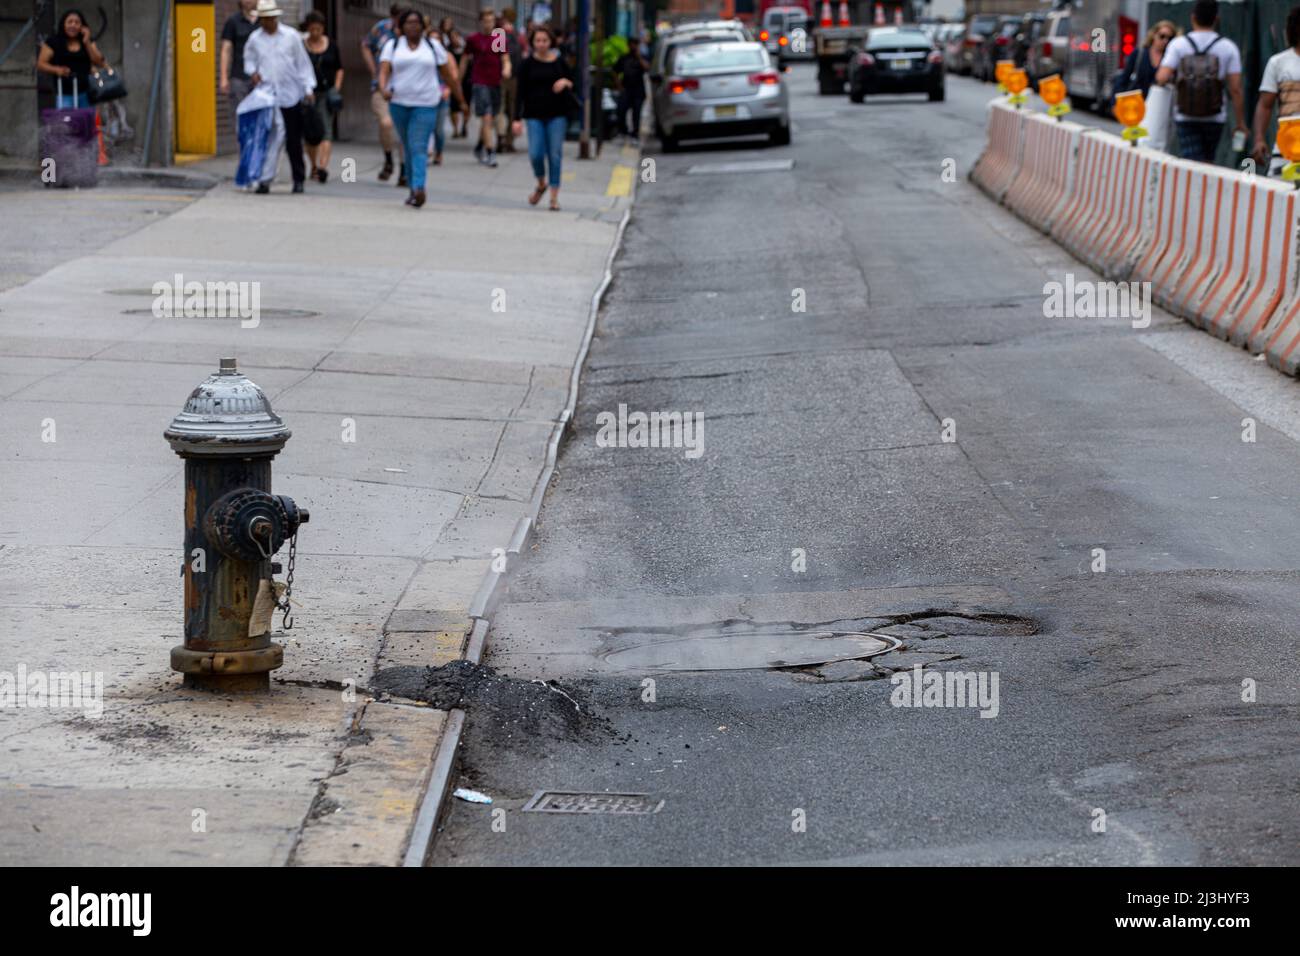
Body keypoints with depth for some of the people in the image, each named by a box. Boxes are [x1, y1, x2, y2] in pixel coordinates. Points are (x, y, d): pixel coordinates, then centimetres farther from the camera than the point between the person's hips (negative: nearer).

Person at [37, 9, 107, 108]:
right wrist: (57, 69, -16)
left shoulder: (88, 42, 14)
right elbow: (40, 64, 2)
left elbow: (99, 64, 4)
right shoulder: (53, 42, 5)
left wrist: (87, 42, -3)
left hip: (85, 93, 3)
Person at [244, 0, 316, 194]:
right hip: (266, 96, 0)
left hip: (291, 95, 0)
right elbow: (249, 59, 20)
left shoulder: (291, 36, 1)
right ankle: (265, 179, -14)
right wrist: (252, 72, -2)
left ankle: (298, 180, 18)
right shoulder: (254, 39, 4)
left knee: (294, 140, 6)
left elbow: (303, 63, 4)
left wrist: (308, 88, 0)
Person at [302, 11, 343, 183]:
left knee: (326, 129, -13)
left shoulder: (331, 46, 6)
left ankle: (323, 167, -24)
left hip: (326, 93, 0)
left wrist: (337, 88, 2)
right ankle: (314, 166, 24)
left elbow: (339, 69, 14)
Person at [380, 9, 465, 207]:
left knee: (418, 147, -16)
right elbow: (384, 71, -6)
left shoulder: (434, 46, 6)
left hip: (425, 105, -2)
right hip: (399, 103, 2)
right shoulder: (392, 46, 6)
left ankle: (419, 188, -28)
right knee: (408, 148, 10)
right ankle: (413, 189, 20)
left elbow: (448, 74, 9)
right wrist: (383, 89, -27)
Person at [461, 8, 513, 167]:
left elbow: (505, 60, 5)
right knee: (486, 118, -13)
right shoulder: (473, 39, 0)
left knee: (491, 120, 14)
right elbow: (465, 60, 7)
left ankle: (479, 148, 34)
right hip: (479, 82, -4)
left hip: (495, 83, 4)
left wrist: (506, 69, -18)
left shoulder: (500, 39, 7)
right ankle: (490, 152, -14)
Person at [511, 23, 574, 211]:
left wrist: (566, 82, -10)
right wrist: (517, 119, -5)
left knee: (555, 154, -3)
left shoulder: (560, 62, 5)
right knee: (535, 154, -10)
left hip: (557, 114, 0)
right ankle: (541, 184, 19)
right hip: (534, 115, 0)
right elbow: (521, 93, 2)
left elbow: (573, 84, 14)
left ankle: (554, 196, 4)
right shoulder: (527, 64, 2)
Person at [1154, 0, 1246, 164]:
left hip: (1185, 118, -1)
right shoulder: (1228, 47, -2)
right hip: (1214, 118, 1)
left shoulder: (1178, 44, -4)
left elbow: (1162, 78, -15)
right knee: (1207, 162, 18)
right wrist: (1241, 123, 0)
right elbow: (1235, 89, -6)